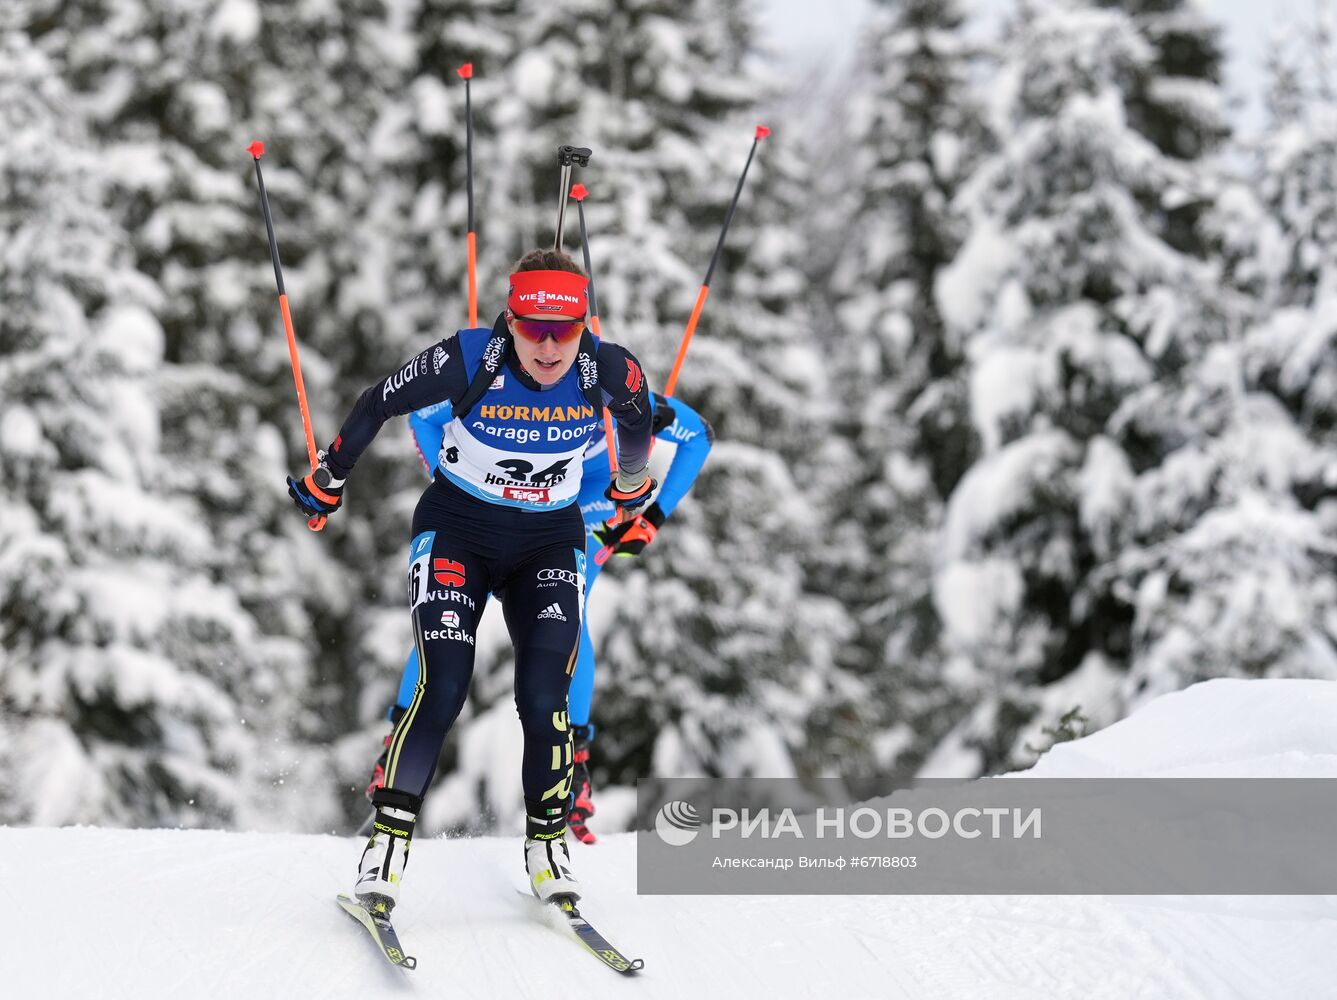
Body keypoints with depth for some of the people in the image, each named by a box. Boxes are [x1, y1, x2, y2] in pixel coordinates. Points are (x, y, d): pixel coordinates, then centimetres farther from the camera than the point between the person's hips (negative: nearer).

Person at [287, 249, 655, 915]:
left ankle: (546, 842, 8)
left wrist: (632, 489, 24)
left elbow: (639, 419, 7)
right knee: (443, 688, -16)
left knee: (543, 696, -12)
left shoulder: (610, 372, -18)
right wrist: (327, 480, 6)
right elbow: (379, 404, -6)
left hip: (549, 542, 2)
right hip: (457, 530, -2)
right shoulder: (468, 360, -23)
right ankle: (388, 838, -4)